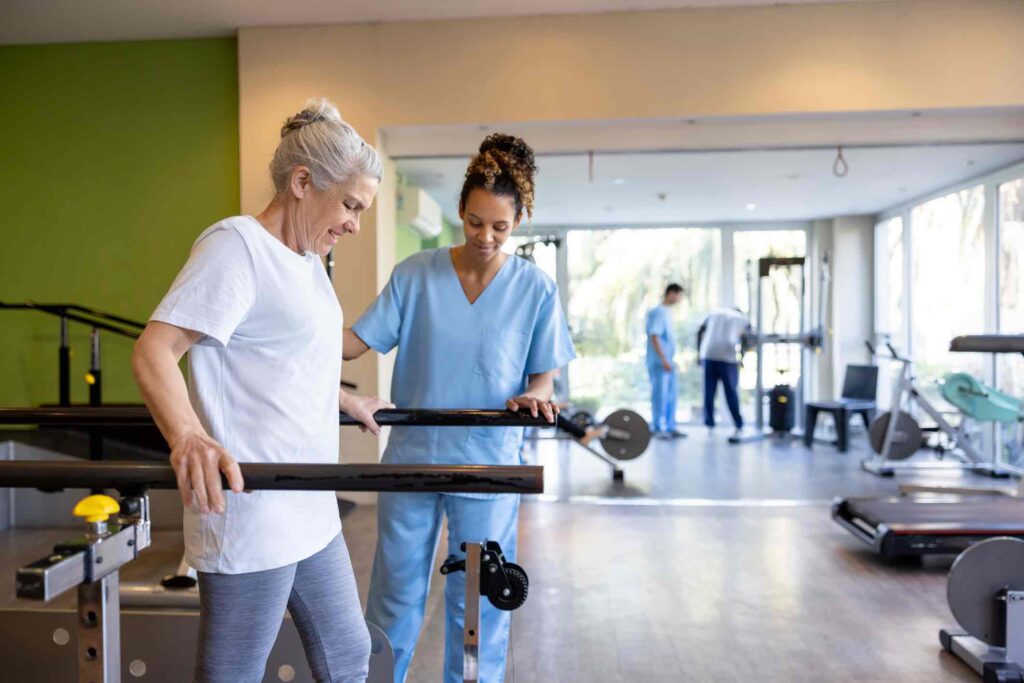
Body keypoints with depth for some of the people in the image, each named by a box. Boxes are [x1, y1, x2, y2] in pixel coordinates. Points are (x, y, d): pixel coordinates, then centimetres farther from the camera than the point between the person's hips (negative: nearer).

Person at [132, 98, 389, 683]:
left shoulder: (307, 261, 15)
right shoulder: (237, 244, -12)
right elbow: (153, 351, -22)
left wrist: (352, 404, 32)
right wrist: (187, 434, -38)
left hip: (312, 516, 9)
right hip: (250, 519, -9)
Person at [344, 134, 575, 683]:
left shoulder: (535, 288, -4)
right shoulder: (415, 274, -3)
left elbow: (543, 375, 1)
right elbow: (354, 343, -7)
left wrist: (534, 397, -21)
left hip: (488, 464, -1)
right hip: (411, 454, 1)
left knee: (477, 605, 12)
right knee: (395, 596, 16)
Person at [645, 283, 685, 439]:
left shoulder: (668, 312, 14)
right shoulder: (658, 312, -14)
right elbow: (654, 337, -19)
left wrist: (670, 360, 17)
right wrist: (664, 360, -20)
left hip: (668, 361, 9)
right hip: (659, 362, -9)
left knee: (671, 394, 12)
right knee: (660, 395, -3)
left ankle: (669, 427, 20)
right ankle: (658, 429, 5)